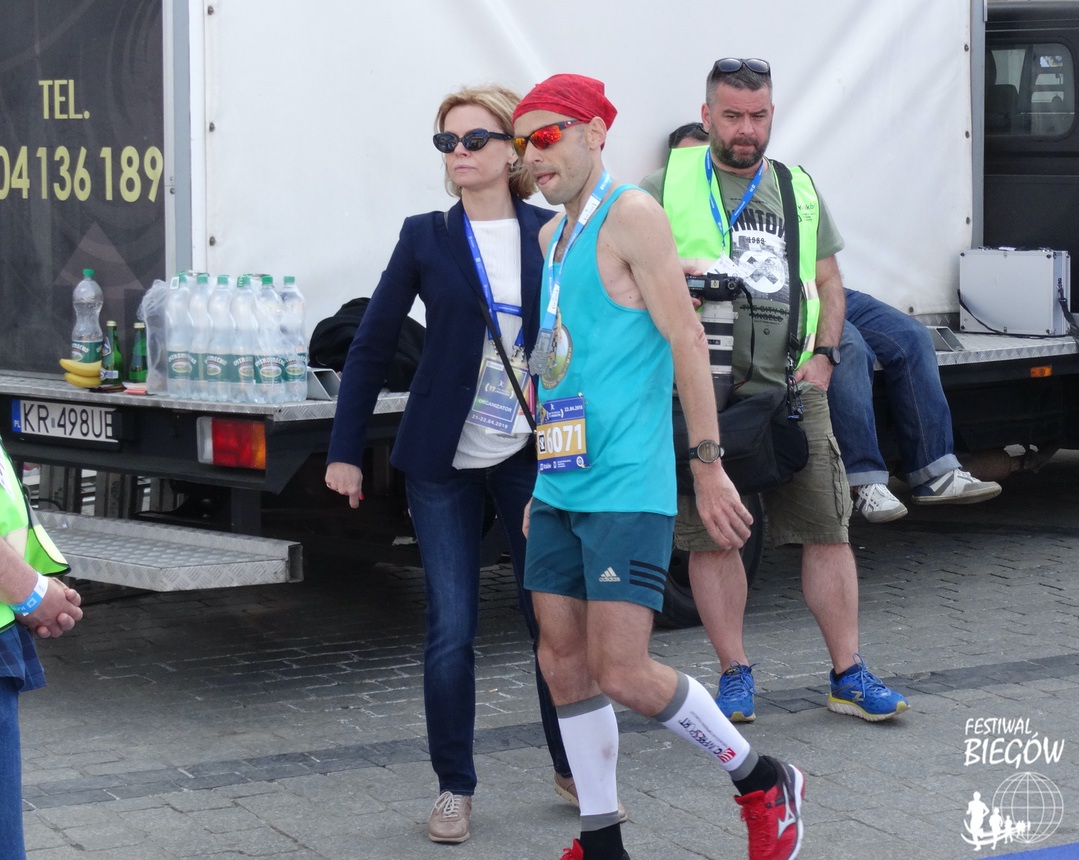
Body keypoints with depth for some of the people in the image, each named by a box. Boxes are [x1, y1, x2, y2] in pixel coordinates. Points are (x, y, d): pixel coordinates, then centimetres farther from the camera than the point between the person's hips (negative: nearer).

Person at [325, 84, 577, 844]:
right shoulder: (427, 238, 0)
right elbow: (373, 346, 4)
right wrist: (346, 449, 2)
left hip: (531, 454, 1)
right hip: (444, 460, -1)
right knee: (452, 627, -1)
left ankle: (573, 767, 23)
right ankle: (455, 788, 12)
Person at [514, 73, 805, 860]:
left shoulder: (630, 215, -8)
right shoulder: (552, 234, 16)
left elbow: (685, 337, -13)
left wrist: (708, 464, -17)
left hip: (626, 490, -8)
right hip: (560, 489, 8)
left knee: (621, 672, -11)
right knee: (564, 661, 7)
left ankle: (764, 783, 9)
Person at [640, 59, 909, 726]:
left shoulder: (800, 189, 17)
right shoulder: (669, 185, 6)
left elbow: (828, 282, 20)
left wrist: (824, 354, 5)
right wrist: (674, 272, -15)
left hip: (794, 389, 3)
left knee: (828, 529, 0)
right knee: (710, 535, 0)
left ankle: (848, 675, 8)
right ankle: (736, 674, 13)